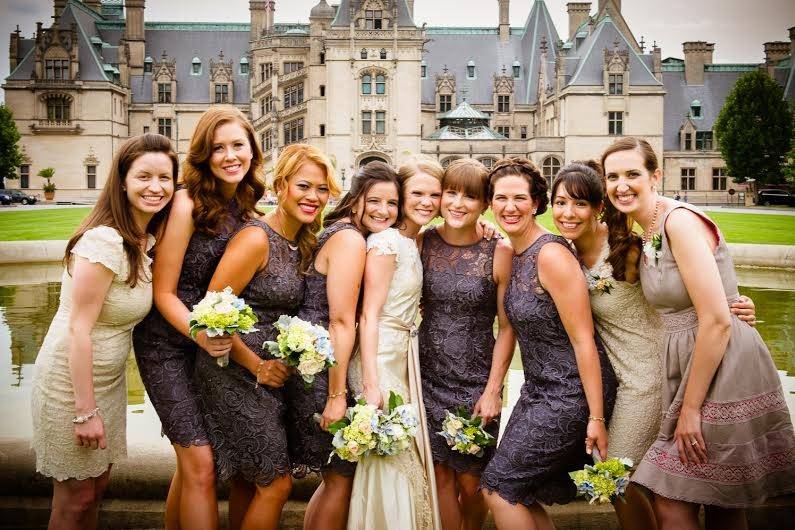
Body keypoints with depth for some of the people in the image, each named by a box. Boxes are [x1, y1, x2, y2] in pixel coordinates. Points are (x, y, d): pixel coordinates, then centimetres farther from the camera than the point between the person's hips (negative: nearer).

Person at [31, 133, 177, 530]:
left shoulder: (147, 240, 3)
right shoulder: (104, 241, -24)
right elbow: (79, 329, -24)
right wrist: (86, 409, -21)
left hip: (109, 376, 8)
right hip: (71, 380, -8)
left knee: (98, 485, 21)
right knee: (76, 498, 7)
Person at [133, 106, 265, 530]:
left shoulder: (245, 206, 3)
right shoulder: (188, 204, -17)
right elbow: (164, 291, -15)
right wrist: (200, 335, -29)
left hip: (216, 345, 7)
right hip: (168, 344, -6)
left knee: (191, 460, 16)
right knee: (200, 466, -7)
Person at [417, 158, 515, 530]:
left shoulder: (499, 251, -9)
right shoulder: (422, 243, -1)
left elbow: (507, 327, -6)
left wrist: (493, 389, -7)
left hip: (478, 379, -2)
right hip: (430, 375, 2)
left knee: (471, 481, 6)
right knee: (441, 474, 6)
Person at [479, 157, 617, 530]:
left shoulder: (551, 254, -20)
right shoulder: (512, 254, 7)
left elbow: (583, 339, -20)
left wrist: (597, 418, -19)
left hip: (571, 394, -8)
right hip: (539, 388, 8)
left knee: (498, 486, -3)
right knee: (517, 492, 12)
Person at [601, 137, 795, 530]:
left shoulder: (679, 221, -17)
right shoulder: (648, 231, 11)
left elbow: (717, 321, -21)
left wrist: (690, 407, -17)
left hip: (726, 369, -9)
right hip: (691, 363, 9)